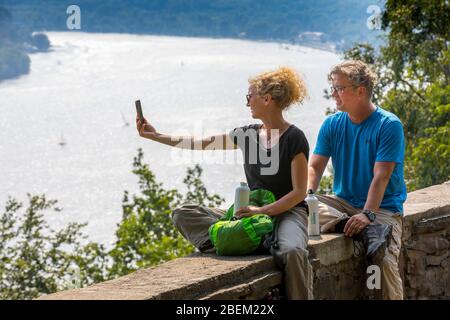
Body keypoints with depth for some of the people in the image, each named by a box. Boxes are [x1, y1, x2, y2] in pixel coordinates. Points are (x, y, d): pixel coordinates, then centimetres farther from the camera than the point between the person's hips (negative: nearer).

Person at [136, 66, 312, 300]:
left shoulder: (294, 138, -8)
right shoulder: (248, 134, 10)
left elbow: (299, 192, -11)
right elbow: (200, 144, 15)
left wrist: (263, 210, -22)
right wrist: (156, 136, 16)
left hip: (287, 212, -7)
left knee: (292, 252, -42)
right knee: (183, 214, -9)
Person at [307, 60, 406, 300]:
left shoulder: (389, 125, -9)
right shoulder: (332, 124, 7)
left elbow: (381, 176, -17)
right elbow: (315, 167, 2)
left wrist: (367, 214, -29)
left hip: (382, 207, -5)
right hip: (343, 203, 5)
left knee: (386, 262, -30)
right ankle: (371, 233, -39)